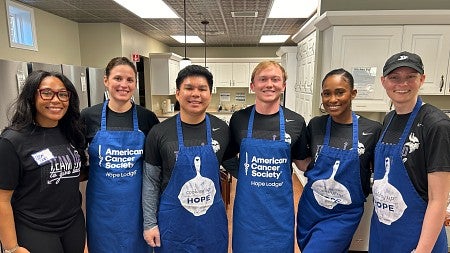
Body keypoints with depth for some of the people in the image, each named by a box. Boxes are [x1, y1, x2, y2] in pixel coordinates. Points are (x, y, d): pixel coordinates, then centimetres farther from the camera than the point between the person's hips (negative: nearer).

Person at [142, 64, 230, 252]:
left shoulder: (222, 130, -5)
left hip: (212, 221, 2)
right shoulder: (159, 133, -8)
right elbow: (150, 182, -3)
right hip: (173, 222, -1)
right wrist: (150, 223, -3)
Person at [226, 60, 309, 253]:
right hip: (247, 207, 0)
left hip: (280, 207, 0)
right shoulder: (239, 119, -5)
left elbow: (303, 163, 8)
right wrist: (243, 176, -5)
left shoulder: (296, 122, -4)